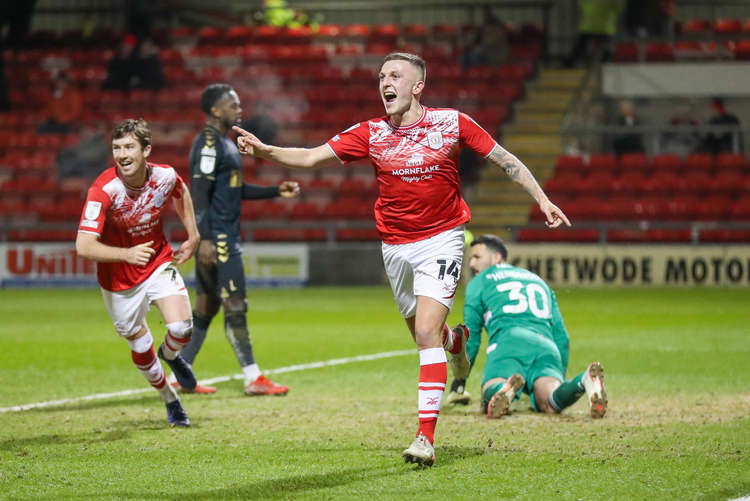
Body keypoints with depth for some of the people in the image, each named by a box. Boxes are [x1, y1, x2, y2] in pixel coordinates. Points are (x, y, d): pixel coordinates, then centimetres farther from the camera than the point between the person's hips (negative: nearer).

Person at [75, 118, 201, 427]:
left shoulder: (165, 176, -15)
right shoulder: (103, 190, -27)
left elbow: (181, 193, 12)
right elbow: (84, 246, -32)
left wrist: (193, 237, 13)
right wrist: (127, 254, -45)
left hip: (159, 262, 2)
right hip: (119, 277, -2)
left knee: (182, 328, -17)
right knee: (140, 347, 8)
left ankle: (170, 355, 21)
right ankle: (170, 400, 35)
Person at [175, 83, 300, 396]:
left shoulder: (224, 143, 19)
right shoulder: (208, 144, -13)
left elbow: (238, 190, 26)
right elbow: (199, 193, -19)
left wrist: (276, 191, 17)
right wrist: (204, 239, -24)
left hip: (227, 237, 11)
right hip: (216, 238, -11)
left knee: (206, 307, 11)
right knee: (235, 306, -9)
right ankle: (253, 379, -7)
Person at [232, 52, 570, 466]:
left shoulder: (451, 122, -7)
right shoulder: (371, 133, -2)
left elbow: (503, 159, 2)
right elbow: (312, 157, -6)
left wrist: (541, 199, -3)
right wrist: (264, 151, -21)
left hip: (441, 238, -4)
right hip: (396, 245, 4)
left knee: (426, 331, -18)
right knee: (423, 334, 16)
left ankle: (426, 436, -18)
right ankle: (457, 340, 55)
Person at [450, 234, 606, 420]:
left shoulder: (479, 282, 25)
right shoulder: (537, 280, 38)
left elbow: (470, 337, 23)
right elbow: (562, 337, 36)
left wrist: (459, 382, 32)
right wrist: (559, 378, 43)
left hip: (508, 342, -3)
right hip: (546, 344, 3)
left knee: (490, 397, -21)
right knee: (548, 402, -20)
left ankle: (505, 389, -59)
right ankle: (584, 381, -53)